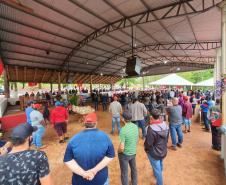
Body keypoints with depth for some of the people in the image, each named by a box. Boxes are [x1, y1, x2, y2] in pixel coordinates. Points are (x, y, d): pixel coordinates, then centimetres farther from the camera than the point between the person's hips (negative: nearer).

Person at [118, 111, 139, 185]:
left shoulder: (123, 130, -31)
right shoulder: (135, 126, -11)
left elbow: (121, 148, -27)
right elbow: (137, 140, 4)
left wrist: (119, 151, -6)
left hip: (124, 154, -6)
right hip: (133, 153, 7)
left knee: (124, 172, 17)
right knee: (134, 169, 29)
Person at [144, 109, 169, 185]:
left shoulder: (151, 129, -36)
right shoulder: (165, 125, -13)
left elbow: (148, 143, -25)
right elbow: (167, 138, 3)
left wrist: (146, 148, -3)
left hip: (154, 153, -7)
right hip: (163, 151, 8)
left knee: (157, 169, 14)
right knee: (160, 165, 32)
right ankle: (158, 175, 58)